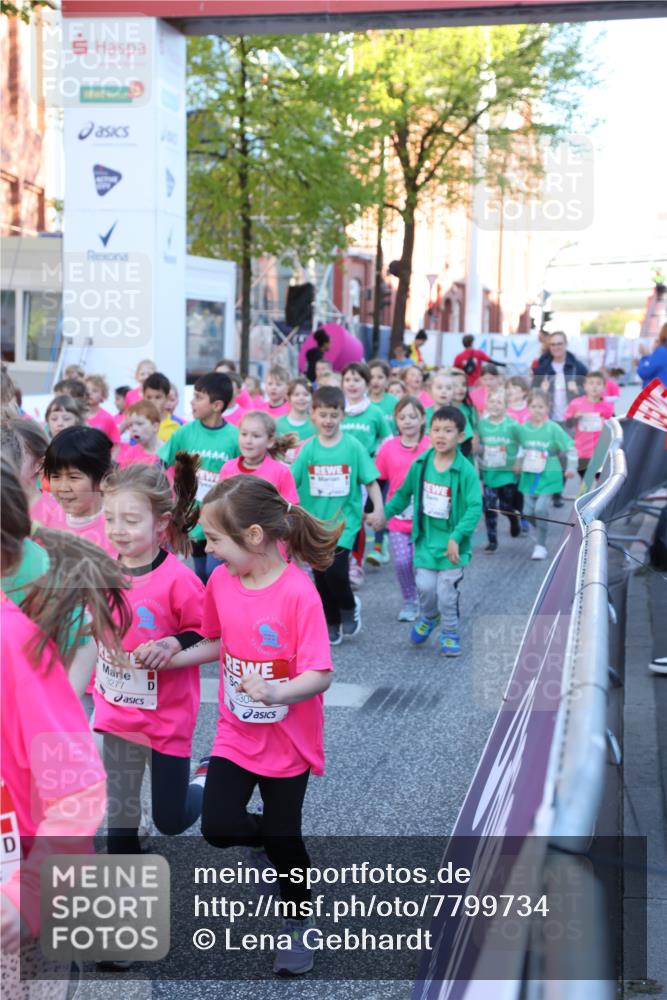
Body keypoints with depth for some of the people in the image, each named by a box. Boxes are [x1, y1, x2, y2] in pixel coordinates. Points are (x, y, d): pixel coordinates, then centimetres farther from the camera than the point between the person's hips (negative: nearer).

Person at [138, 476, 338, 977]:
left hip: (287, 741, -4)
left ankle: (299, 922, 36)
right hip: (236, 733, 5)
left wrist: (275, 692, -43)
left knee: (282, 840, 8)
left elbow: (320, 675, -26)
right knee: (218, 827, -8)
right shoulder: (220, 581, -7)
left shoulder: (298, 593, -25)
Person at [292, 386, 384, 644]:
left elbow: (371, 481, -2)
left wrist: (378, 511, -11)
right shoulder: (308, 448, 0)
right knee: (321, 577, 9)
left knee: (335, 571, -16)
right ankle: (332, 623, 28)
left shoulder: (353, 446, -5)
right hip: (314, 521, 3)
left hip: (344, 521, -3)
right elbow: (289, 482, 1)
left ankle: (349, 606, 14)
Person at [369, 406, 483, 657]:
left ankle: (450, 634, 26)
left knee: (447, 593, 1)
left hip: (451, 543, -3)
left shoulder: (465, 470, -15)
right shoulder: (420, 464, -2)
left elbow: (474, 507, -18)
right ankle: (428, 617, 30)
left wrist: (456, 537, -24)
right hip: (426, 538, 3)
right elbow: (403, 494, 14)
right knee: (425, 585, -4)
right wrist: (384, 514, 12)